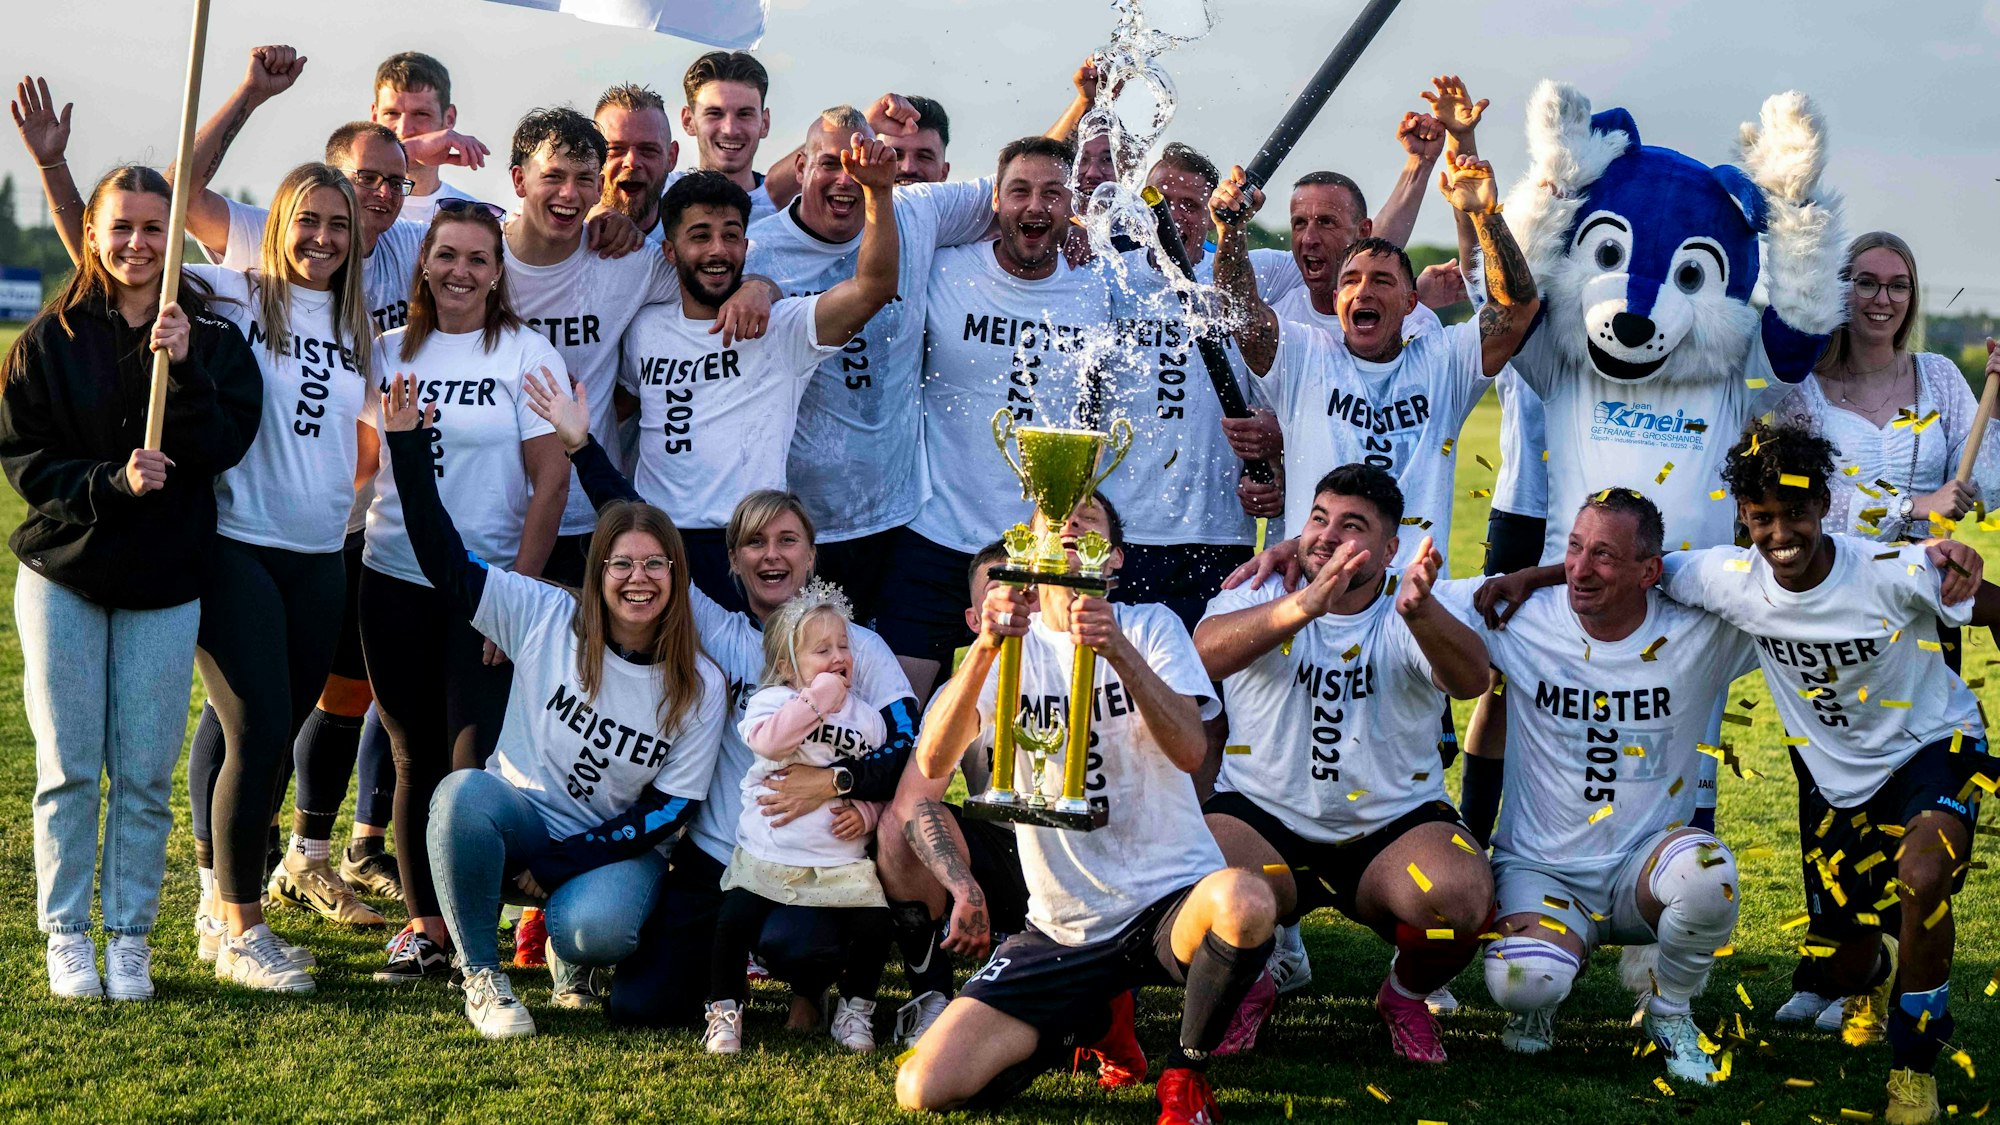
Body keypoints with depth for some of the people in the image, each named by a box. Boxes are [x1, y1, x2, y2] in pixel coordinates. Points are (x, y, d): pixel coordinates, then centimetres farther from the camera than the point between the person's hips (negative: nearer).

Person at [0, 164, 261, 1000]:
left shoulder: (211, 338, 1)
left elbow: (225, 445, -10)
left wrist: (184, 368, -22)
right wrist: (110, 482, -18)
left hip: (165, 584, 0)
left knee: (145, 776, 3)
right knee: (68, 771, 3)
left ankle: (130, 940, 14)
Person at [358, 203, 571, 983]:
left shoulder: (525, 353, -2)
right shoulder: (391, 352, 8)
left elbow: (551, 481, -5)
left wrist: (519, 593, -9)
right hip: (394, 577, 3)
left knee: (476, 761, -9)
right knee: (416, 761, 6)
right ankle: (423, 926, 15)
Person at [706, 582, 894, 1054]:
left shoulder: (867, 718, 12)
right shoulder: (772, 700, 0)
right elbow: (768, 740, -23)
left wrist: (864, 812, -8)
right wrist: (820, 696, -21)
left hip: (842, 862, 2)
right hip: (767, 856, -2)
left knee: (874, 927, -13)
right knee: (733, 922, -17)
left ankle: (854, 1011, 11)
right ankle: (725, 1012, 4)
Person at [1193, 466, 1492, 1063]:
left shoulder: (1423, 614, -5)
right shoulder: (1263, 595, -4)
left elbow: (1472, 679, -28)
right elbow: (1205, 652, -28)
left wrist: (1419, 611, -50)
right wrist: (1306, 604, -46)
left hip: (1396, 826, 0)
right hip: (1265, 816, 0)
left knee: (1462, 897, -30)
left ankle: (1406, 994, 7)